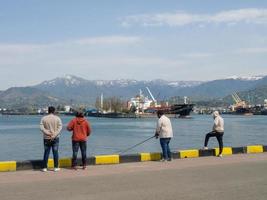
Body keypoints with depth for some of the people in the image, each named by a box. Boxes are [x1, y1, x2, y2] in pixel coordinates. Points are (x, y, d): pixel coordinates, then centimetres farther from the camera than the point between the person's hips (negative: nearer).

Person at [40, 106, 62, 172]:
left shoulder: (44, 118, 1)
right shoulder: (57, 118, -1)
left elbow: (41, 127, -10)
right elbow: (60, 128, -11)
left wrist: (48, 133, -15)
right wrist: (54, 135, -15)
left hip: (46, 138, 1)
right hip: (55, 138, -1)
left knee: (46, 152, 7)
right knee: (55, 152, 5)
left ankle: (44, 167, 7)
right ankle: (56, 167, 7)